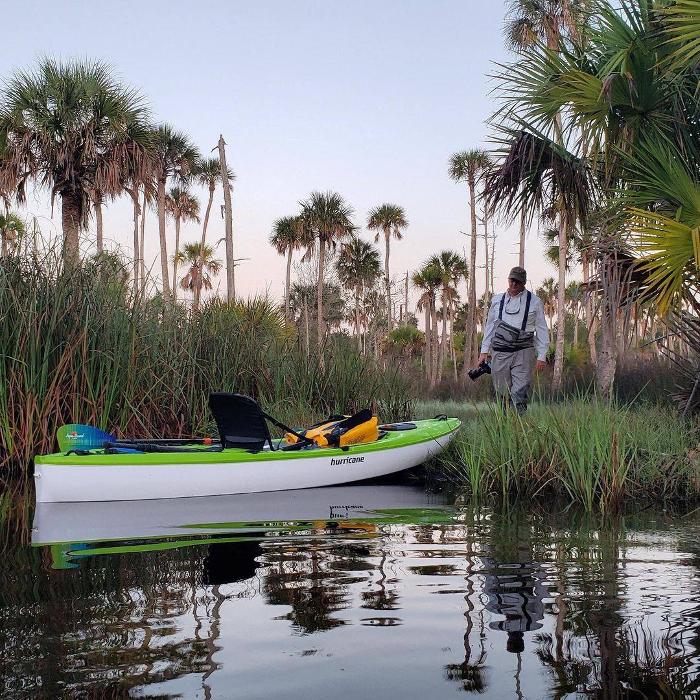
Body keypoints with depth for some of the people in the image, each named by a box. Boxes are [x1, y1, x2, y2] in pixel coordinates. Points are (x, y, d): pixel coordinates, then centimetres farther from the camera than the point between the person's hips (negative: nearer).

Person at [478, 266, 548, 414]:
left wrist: (541, 356, -1)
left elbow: (542, 330, 6)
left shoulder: (534, 302, 5)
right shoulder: (497, 300, 13)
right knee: (502, 392, 3)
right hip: (499, 353, 3)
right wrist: (484, 350, 12)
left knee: (520, 394, -12)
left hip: (523, 353, -3)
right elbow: (490, 326, 19)